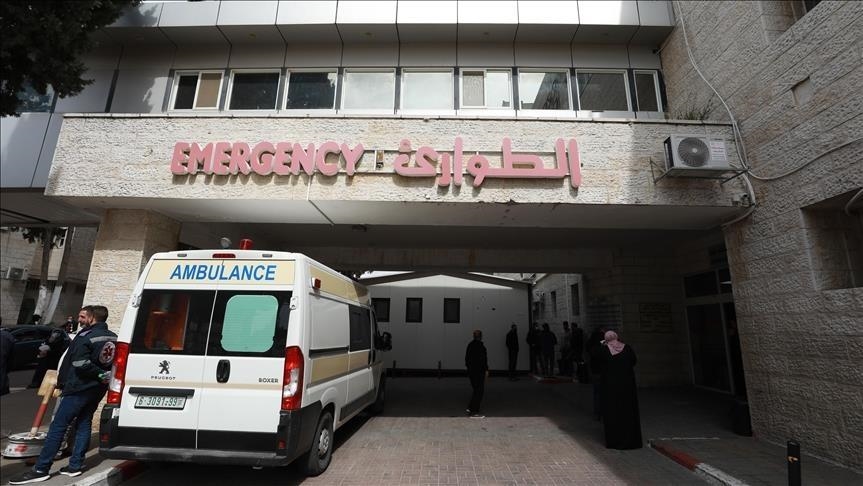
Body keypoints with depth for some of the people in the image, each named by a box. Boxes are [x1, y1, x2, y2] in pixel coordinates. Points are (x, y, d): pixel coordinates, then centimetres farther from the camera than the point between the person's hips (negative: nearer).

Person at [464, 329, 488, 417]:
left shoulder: (470, 345, 10)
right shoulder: (480, 346, -15)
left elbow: (466, 358, 16)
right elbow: (483, 359, -19)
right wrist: (486, 370, -14)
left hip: (471, 370, 8)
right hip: (479, 371, -8)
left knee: (476, 390, 19)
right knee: (479, 391, 0)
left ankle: (470, 408, 16)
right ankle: (474, 412, 1)